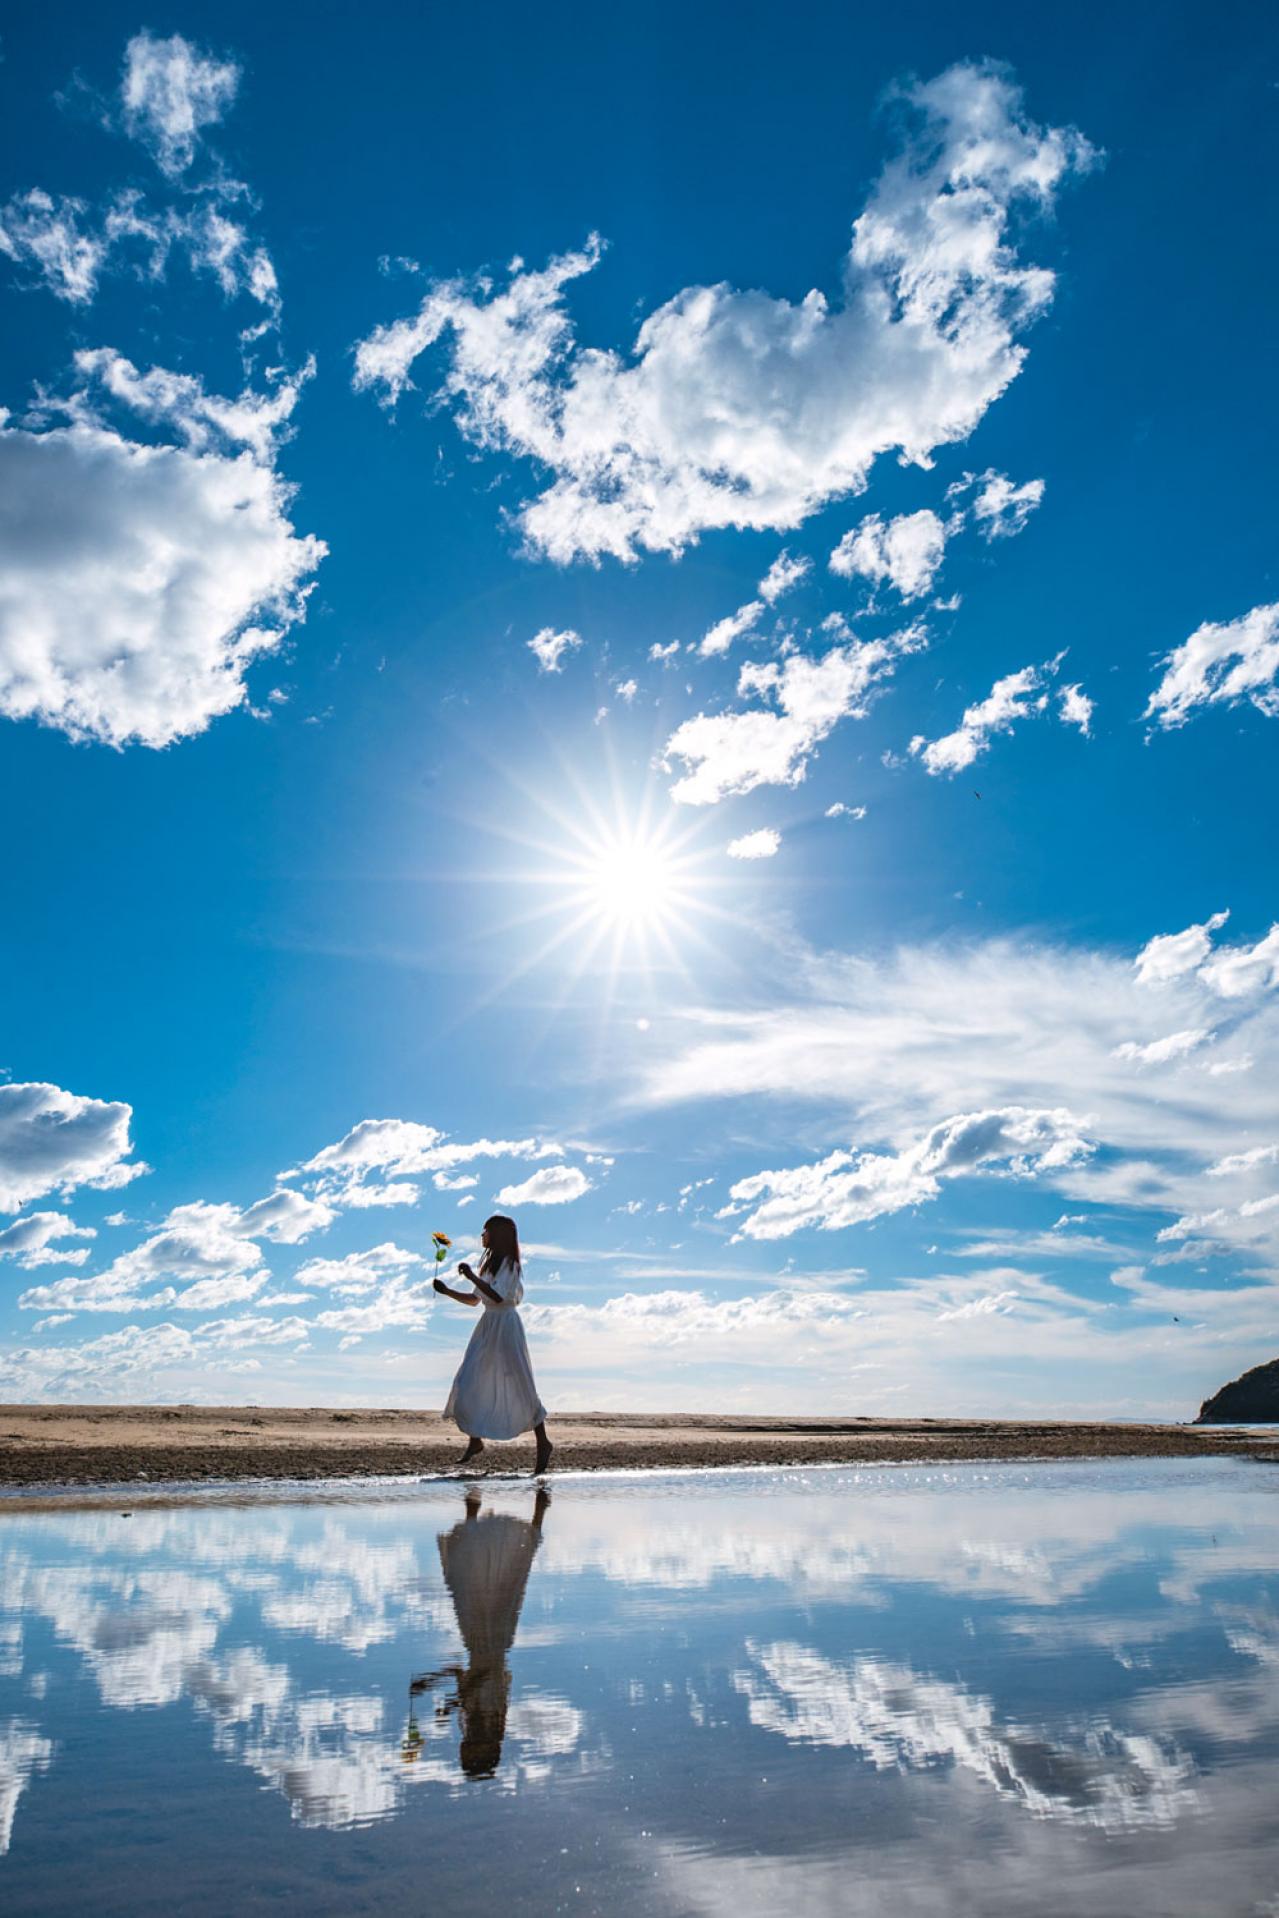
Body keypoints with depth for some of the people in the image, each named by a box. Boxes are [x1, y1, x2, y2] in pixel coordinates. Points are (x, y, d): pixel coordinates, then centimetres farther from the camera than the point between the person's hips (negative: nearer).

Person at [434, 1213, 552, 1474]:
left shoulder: (508, 1264, -11)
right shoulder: (489, 1263, 15)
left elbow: (498, 1297, -24)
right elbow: (475, 1300, 19)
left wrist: (472, 1277, -22)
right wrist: (446, 1291, 10)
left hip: (505, 1325, -9)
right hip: (488, 1326, 9)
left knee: (519, 1388, -4)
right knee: (468, 1384, 4)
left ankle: (543, 1443, 6)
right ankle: (475, 1441, 14)